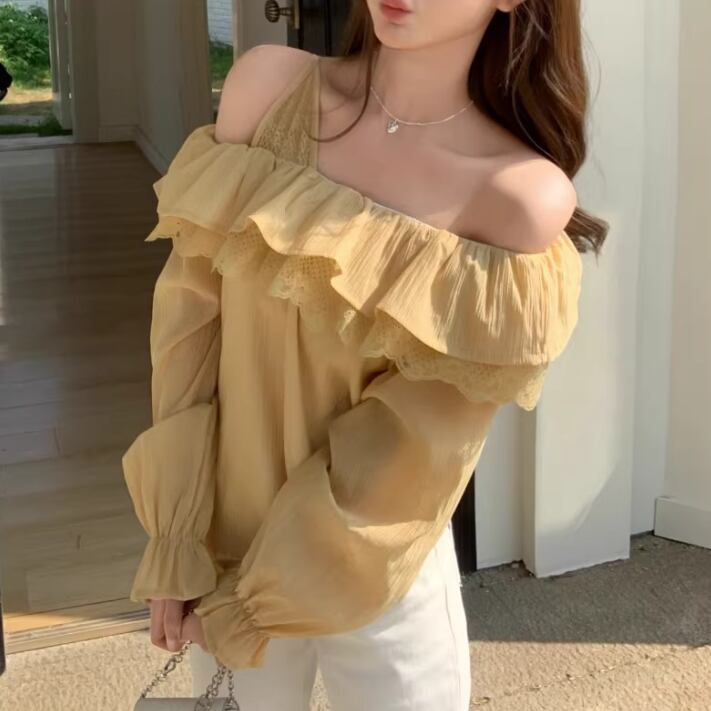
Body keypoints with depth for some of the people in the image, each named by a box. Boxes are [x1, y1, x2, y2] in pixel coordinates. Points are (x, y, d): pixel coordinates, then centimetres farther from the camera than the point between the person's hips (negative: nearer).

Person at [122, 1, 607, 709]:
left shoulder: (524, 198, -19)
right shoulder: (269, 85, -10)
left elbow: (417, 434, -15)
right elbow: (193, 307, -7)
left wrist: (250, 599, -11)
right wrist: (176, 544, -8)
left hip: (381, 578, -2)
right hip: (224, 543, 3)